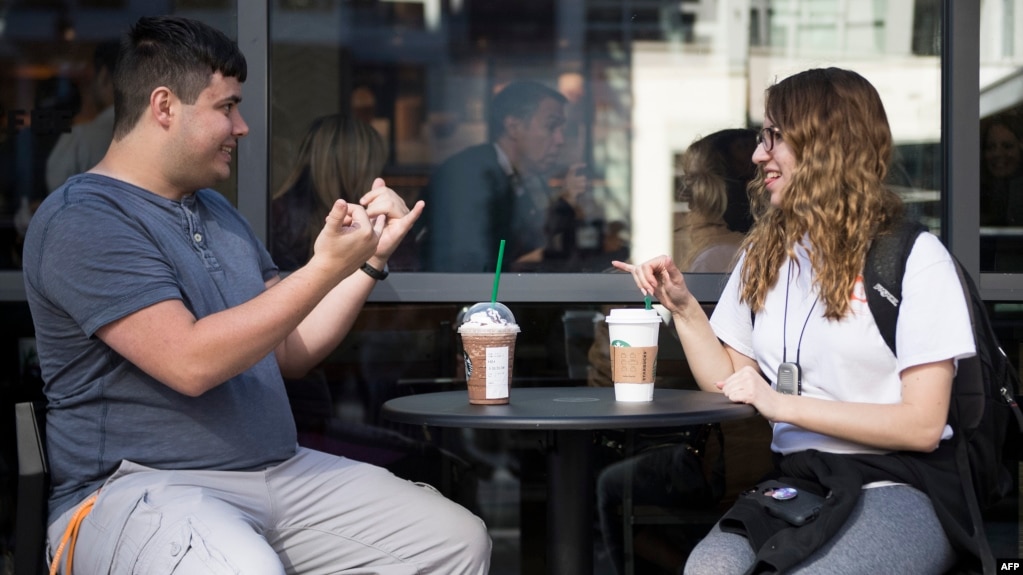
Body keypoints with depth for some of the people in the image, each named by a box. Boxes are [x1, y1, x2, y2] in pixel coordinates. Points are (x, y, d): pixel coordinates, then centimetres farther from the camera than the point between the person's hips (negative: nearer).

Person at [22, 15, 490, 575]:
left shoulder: (217, 211, 20)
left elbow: (290, 352, 20)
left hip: (279, 470, 8)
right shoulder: (81, 223, -9)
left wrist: (372, 255, 11)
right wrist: (326, 269, -20)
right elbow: (191, 363, -21)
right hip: (140, 485, -8)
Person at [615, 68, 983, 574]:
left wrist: (782, 404, -14)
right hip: (794, 481, 4)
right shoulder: (764, 255, 16)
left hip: (897, 484, -3)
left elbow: (922, 425, -9)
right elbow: (730, 386, 16)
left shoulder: (914, 257, -3)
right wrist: (682, 307, 3)